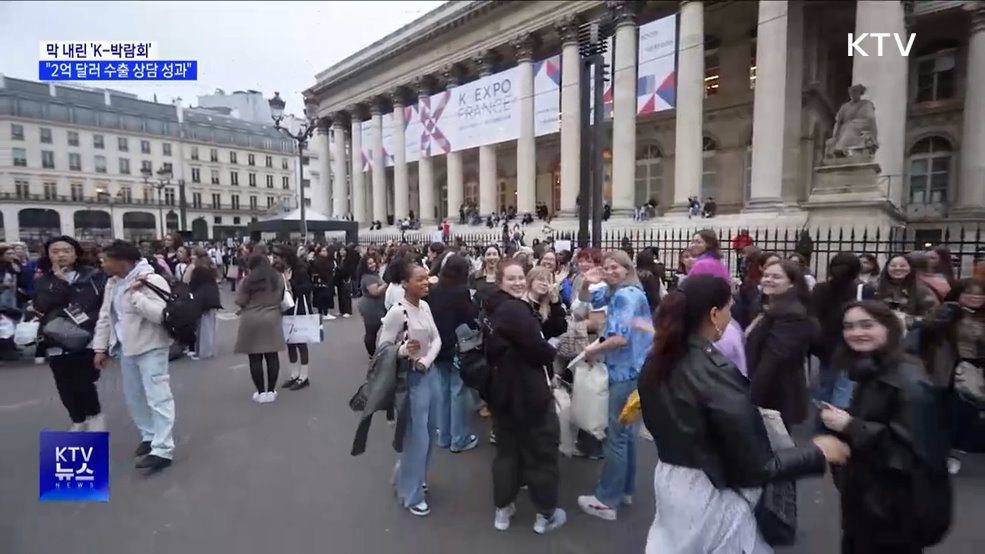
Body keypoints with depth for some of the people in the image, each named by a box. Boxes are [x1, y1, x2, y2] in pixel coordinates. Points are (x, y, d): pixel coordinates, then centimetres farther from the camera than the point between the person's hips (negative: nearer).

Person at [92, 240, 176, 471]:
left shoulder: (152, 280, -18)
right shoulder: (113, 283, 9)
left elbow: (161, 314, -27)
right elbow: (105, 316, 15)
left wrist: (136, 295, -26)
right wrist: (100, 348, 12)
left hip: (150, 347, -9)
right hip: (126, 347, 9)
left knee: (158, 397, -7)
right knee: (133, 396, 18)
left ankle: (163, 450, -5)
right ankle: (149, 435, 34)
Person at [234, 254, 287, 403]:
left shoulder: (249, 279, -8)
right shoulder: (278, 278, 4)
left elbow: (240, 301, -6)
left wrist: (251, 303, 13)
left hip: (252, 320, -3)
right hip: (272, 319, 4)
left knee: (255, 358, 4)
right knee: (272, 356, 8)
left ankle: (261, 392, 9)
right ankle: (271, 391, 13)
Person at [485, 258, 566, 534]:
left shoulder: (494, 308, 7)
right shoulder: (517, 310, -23)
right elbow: (540, 351, -24)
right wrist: (551, 350, -1)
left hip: (502, 390, 9)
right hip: (528, 391, -9)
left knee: (507, 448, 19)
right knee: (542, 450, 9)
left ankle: (503, 509, 31)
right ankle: (545, 514, 24)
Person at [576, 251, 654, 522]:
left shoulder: (626, 295, -17)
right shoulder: (614, 291, 12)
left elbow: (620, 338, -26)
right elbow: (585, 299, 21)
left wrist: (592, 350, -10)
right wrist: (586, 283, -1)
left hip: (628, 373, -10)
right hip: (629, 371, 10)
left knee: (616, 437, -2)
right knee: (626, 433, 19)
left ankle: (607, 501, 8)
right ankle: (625, 490, 32)